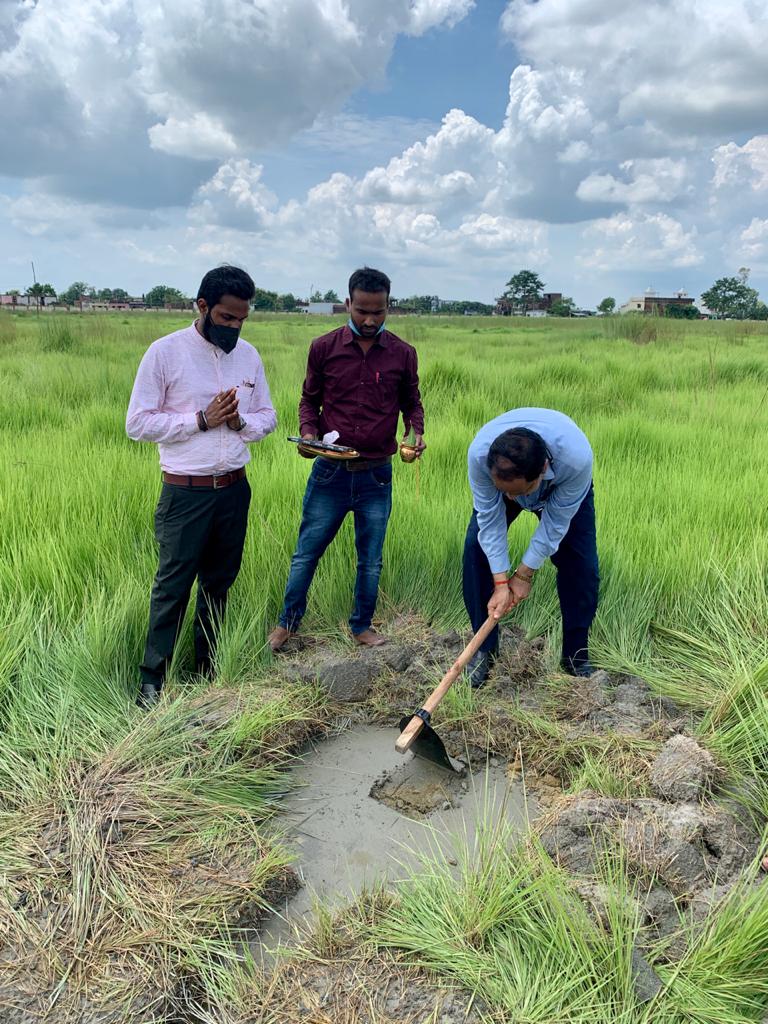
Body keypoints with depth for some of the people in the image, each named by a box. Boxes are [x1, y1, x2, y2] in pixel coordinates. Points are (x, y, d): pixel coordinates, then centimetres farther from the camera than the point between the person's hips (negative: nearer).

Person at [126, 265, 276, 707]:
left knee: (220, 582, 15)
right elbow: (138, 422, -10)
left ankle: (207, 666, 31)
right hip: (186, 492, -5)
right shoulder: (165, 352, -8)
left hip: (235, 489, 5)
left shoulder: (248, 354, 6)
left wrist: (240, 422, -10)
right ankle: (153, 678, 16)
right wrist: (200, 420, -17)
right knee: (173, 585, 1)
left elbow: (268, 417, 12)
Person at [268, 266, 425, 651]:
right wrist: (308, 432, -11)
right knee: (306, 551, 9)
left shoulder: (403, 354, 1)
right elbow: (309, 399, 8)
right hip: (330, 471, -1)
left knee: (371, 559, 12)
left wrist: (416, 431, -8)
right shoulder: (324, 348, -2)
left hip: (377, 475, 1)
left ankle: (362, 626, 32)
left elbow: (411, 402, 12)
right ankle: (288, 621, 29)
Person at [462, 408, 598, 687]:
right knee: (476, 550, -13)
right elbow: (490, 519, -28)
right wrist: (501, 583, -27)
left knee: (582, 565, -11)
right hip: (499, 478, 1)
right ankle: (484, 649, 3)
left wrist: (524, 574, -20)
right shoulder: (479, 453, -42)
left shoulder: (577, 458, -45)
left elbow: (555, 523, -29)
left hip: (562, 488, -1)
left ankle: (576, 657, 10)